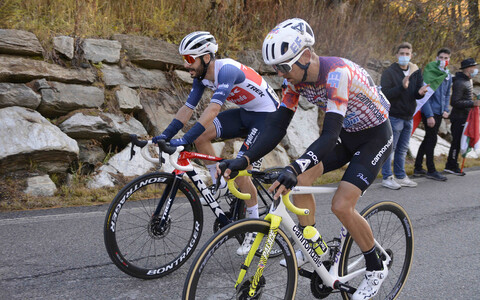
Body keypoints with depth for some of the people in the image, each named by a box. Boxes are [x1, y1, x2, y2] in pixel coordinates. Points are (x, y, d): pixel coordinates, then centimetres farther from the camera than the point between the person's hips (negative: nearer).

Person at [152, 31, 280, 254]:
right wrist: (165, 135, -17)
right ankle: (220, 185, 5)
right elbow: (188, 108, -5)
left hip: (266, 114, -8)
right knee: (201, 136, -13)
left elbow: (214, 108, -41)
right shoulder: (201, 76, -4)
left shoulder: (227, 70, -30)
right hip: (244, 113, 8)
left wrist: (185, 139, -47)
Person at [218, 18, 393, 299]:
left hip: (375, 137, -7)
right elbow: (277, 126, -14)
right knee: (302, 177, -11)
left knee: (341, 205, -17)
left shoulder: (337, 73, -34)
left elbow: (329, 135, -41)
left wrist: (294, 169, -55)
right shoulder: (297, 78, -11)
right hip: (346, 136, 7)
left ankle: (376, 268, 6)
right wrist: (244, 160, -28)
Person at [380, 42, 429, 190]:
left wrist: (420, 92, -16)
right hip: (394, 116, -6)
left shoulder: (415, 72, 9)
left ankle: (401, 176, 25)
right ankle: (387, 178, 5)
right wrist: (402, 87, -30)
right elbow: (385, 94, -18)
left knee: (402, 149, 15)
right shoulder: (389, 72, -8)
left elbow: (417, 94, 8)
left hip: (408, 117, 6)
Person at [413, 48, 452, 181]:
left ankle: (418, 168, 21)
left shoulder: (448, 75, 11)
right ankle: (431, 170, 6)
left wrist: (446, 110, 8)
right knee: (431, 140, -3)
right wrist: (429, 115, -19)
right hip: (430, 112, -8)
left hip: (439, 113, 8)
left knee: (428, 139, 12)